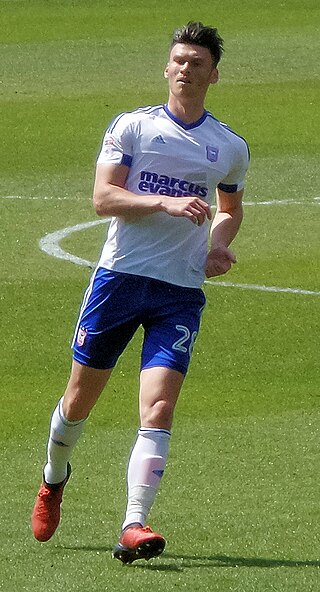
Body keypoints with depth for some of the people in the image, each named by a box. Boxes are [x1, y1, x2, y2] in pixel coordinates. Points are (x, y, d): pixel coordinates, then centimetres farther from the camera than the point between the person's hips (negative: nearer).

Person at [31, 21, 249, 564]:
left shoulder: (230, 148, 10)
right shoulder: (132, 127, 2)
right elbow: (103, 198, -8)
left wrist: (218, 244, 6)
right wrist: (167, 202, -21)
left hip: (181, 292, 1)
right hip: (119, 275, -1)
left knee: (158, 408, -16)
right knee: (79, 399, 9)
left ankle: (133, 527, -22)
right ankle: (54, 480, 39)